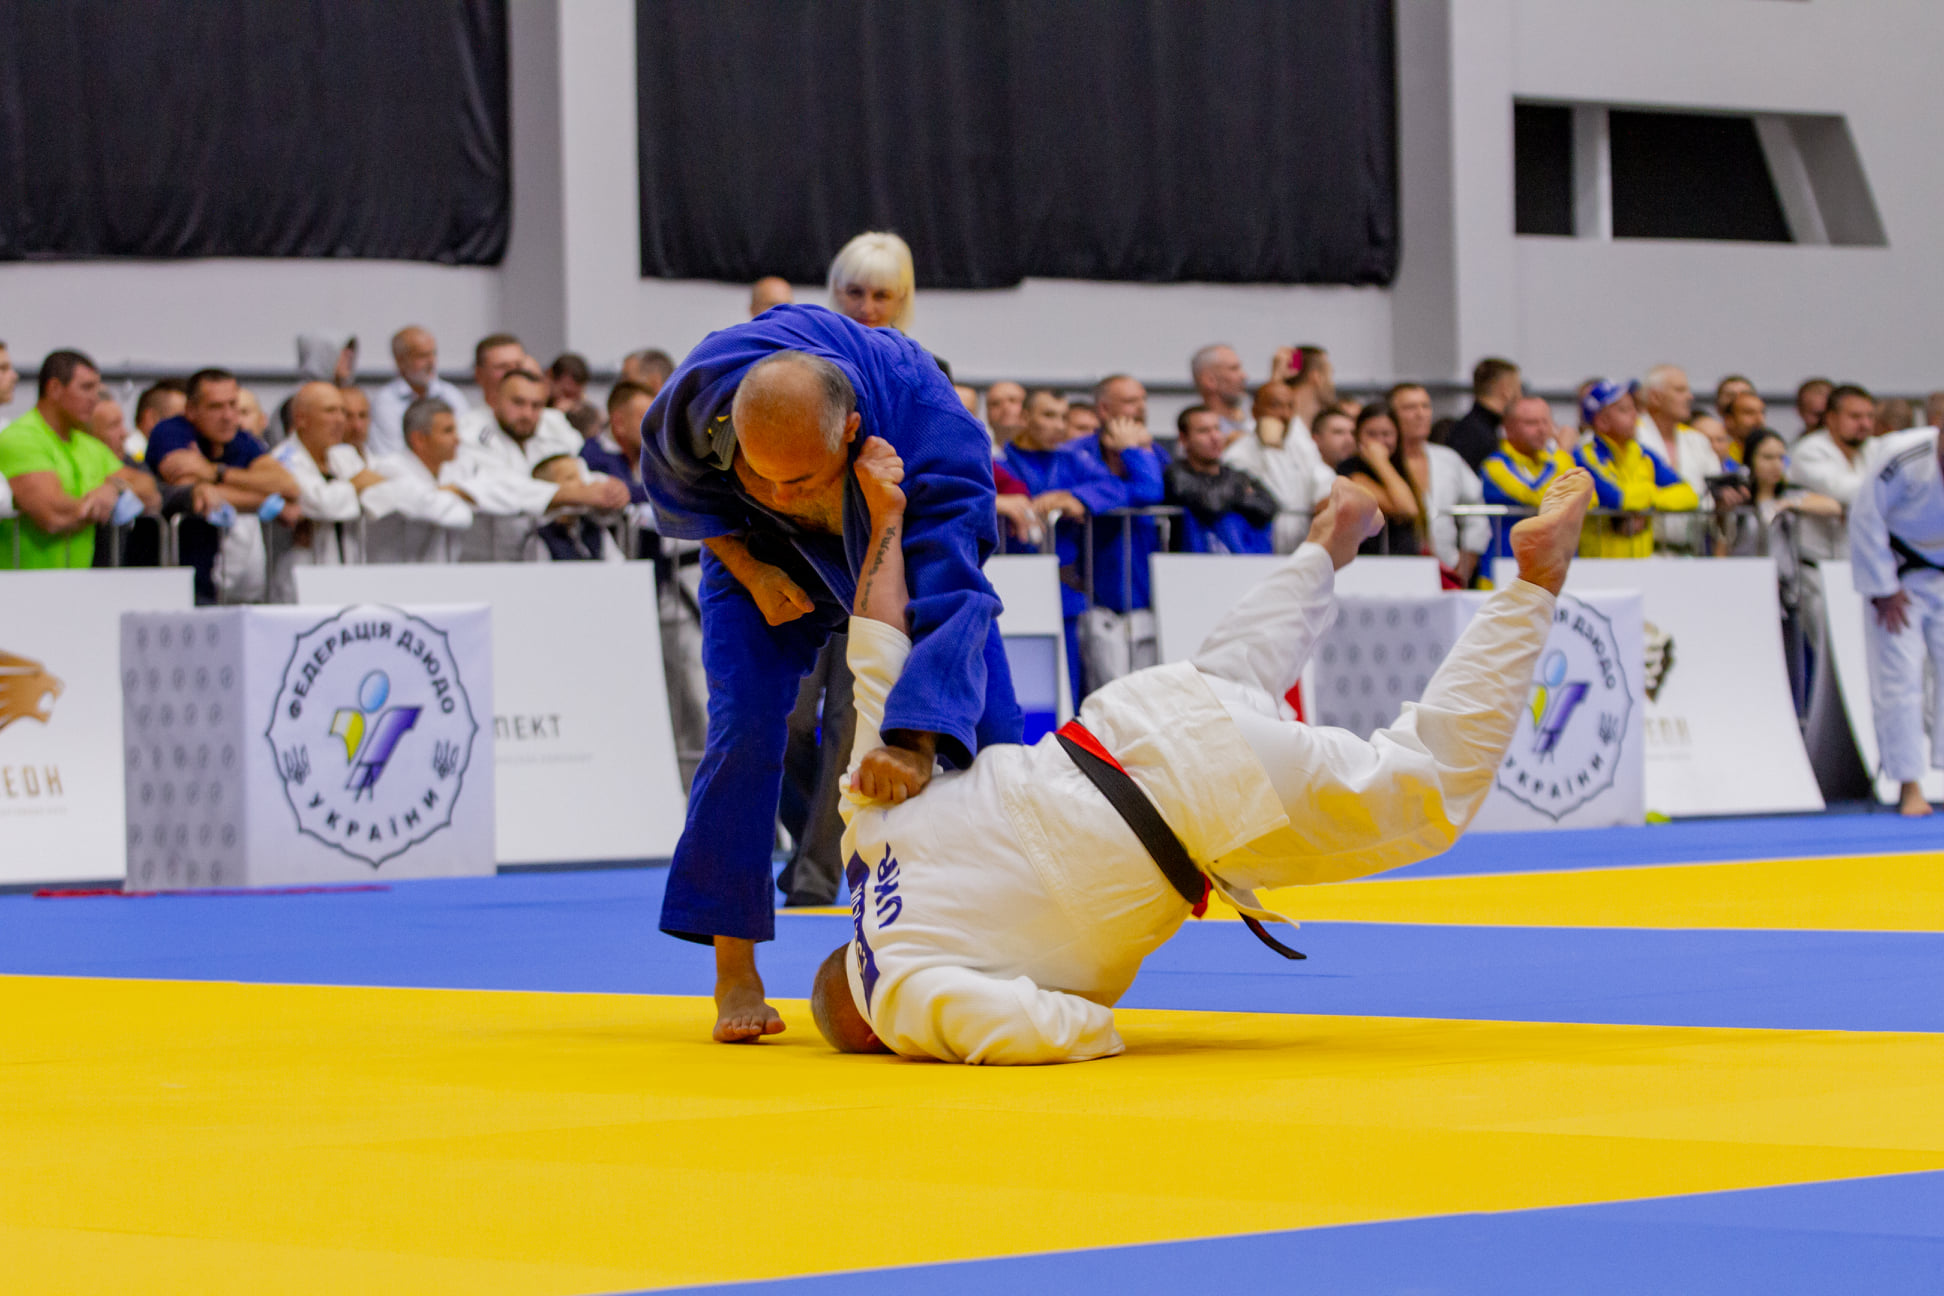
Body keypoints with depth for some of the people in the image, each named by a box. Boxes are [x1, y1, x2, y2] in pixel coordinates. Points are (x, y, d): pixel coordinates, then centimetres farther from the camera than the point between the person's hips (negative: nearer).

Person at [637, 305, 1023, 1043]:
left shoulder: (935, 427, -43)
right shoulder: (704, 391, -37)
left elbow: (951, 596, -45)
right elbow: (674, 485, -12)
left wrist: (918, 741, -56)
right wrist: (749, 570, -23)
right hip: (761, 553, 0)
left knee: (988, 732, -6)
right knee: (746, 726, -17)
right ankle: (734, 974, -9)